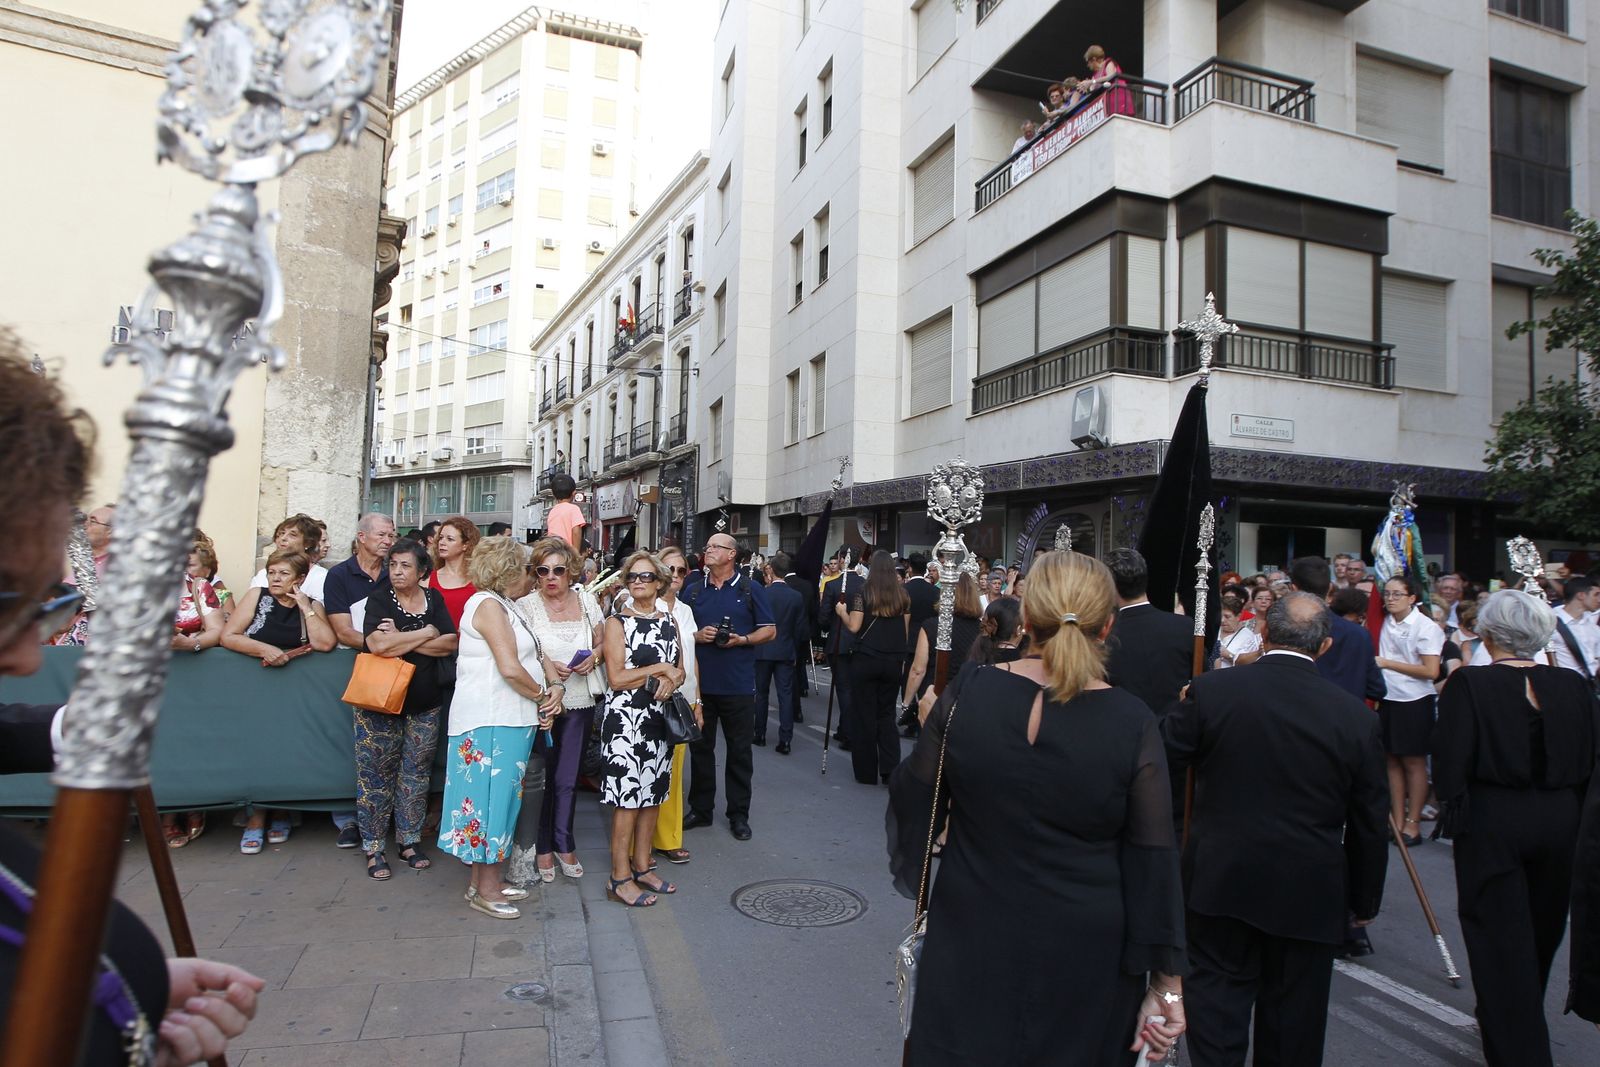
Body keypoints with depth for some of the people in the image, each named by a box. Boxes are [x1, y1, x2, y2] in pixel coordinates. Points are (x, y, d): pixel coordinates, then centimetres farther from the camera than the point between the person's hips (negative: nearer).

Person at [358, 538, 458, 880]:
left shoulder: (434, 599, 5)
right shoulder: (379, 599, -3)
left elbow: (451, 644, -7)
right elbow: (377, 644, -20)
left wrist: (401, 642, -14)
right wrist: (426, 633, -12)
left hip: (424, 703, 3)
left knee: (417, 772, 10)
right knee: (377, 773, 2)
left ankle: (410, 841, 23)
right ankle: (373, 847, 15)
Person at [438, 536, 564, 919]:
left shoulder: (503, 607, 18)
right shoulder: (488, 604, -12)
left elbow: (528, 661, 15)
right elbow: (510, 669, -21)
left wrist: (552, 688, -3)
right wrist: (542, 697, -7)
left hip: (508, 717, 9)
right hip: (490, 719, -9)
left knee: (501, 796, 13)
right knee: (491, 795, -2)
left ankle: (483, 879, 23)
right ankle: (486, 887, 7)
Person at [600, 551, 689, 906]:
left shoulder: (669, 621, 11)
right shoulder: (617, 622, -4)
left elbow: (680, 670, 14)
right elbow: (617, 678, -12)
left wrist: (670, 680, -8)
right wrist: (661, 668, -10)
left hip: (660, 717, 6)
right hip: (626, 719, -6)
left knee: (653, 794, 12)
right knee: (628, 797, -3)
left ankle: (642, 866, 25)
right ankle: (620, 878, 8)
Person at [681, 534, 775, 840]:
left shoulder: (751, 590, 1)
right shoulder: (693, 589, 8)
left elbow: (769, 630, 3)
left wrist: (743, 639, -14)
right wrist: (697, 636, -9)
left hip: (738, 685, -2)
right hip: (699, 680, 2)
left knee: (739, 750, 5)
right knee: (700, 746, 10)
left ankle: (739, 814, 17)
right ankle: (700, 809, 24)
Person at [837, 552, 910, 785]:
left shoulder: (864, 593, -9)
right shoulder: (902, 595, 4)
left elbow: (853, 626, -12)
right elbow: (906, 630, 8)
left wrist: (842, 612, 5)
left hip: (867, 659, -3)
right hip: (893, 661, 4)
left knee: (864, 715, 7)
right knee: (887, 715, 13)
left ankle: (867, 772, 13)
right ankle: (890, 770, 6)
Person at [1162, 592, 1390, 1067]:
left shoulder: (1212, 690, -14)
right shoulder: (1355, 715, -8)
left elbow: (1164, 757, -3)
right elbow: (1371, 822, 1)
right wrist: (1365, 899, 14)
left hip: (1222, 881, -1)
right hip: (1310, 894, 2)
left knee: (1218, 997, 12)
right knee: (1294, 1015, 17)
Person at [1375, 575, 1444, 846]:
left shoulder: (1426, 627, -11)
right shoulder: (1385, 623, 4)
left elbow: (1431, 672, -15)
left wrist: (1388, 663, -17)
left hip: (1414, 701, -5)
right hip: (1388, 699, 5)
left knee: (1413, 763, 5)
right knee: (1393, 761, 10)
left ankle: (1413, 824, 14)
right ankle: (1398, 820, 19)